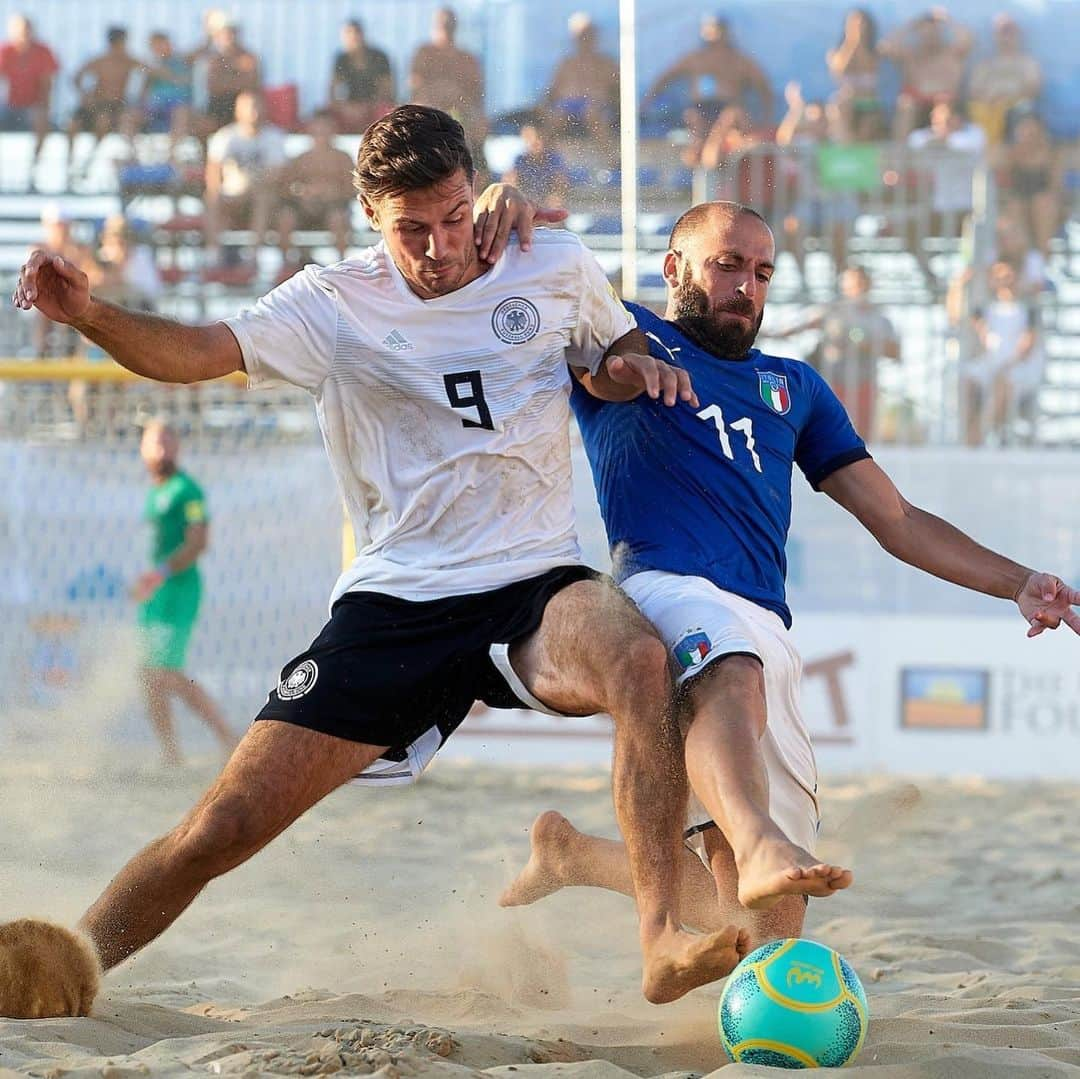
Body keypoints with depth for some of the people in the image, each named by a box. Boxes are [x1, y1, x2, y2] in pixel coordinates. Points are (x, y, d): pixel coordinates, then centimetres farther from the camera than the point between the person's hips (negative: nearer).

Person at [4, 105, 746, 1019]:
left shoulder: (559, 270, 6)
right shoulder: (337, 304, 2)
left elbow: (616, 349, 26)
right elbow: (200, 352, -11)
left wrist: (634, 366, 0)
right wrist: (90, 314, -31)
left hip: (536, 585, 0)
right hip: (394, 600, 0)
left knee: (640, 659, -36)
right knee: (227, 825, -6)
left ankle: (662, 943, -38)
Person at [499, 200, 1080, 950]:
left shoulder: (795, 388, 32)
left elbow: (897, 521, 30)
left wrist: (1018, 584, 17)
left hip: (767, 632, 6)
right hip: (665, 584, -5)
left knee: (764, 910, -1)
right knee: (730, 672, -42)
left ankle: (573, 853, 24)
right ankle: (758, 845, -69)